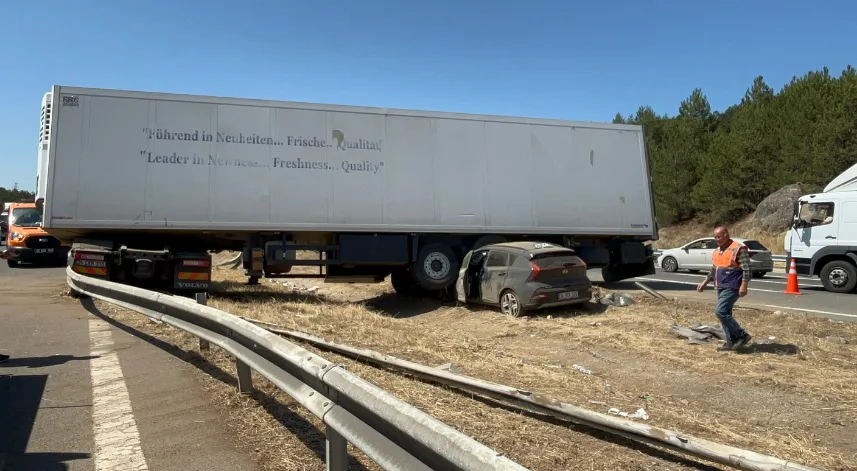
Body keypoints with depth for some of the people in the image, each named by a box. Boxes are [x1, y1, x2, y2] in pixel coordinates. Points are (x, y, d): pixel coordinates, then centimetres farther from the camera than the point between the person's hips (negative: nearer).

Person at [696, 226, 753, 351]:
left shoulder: (739, 249, -11)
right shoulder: (716, 251, 14)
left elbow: (746, 269, -15)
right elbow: (713, 270, 24)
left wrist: (744, 286, -22)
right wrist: (704, 283, 20)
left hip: (732, 287, -9)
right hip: (720, 287, 9)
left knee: (720, 311, -16)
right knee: (725, 314, 9)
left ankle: (742, 335, -5)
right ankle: (731, 342, 16)